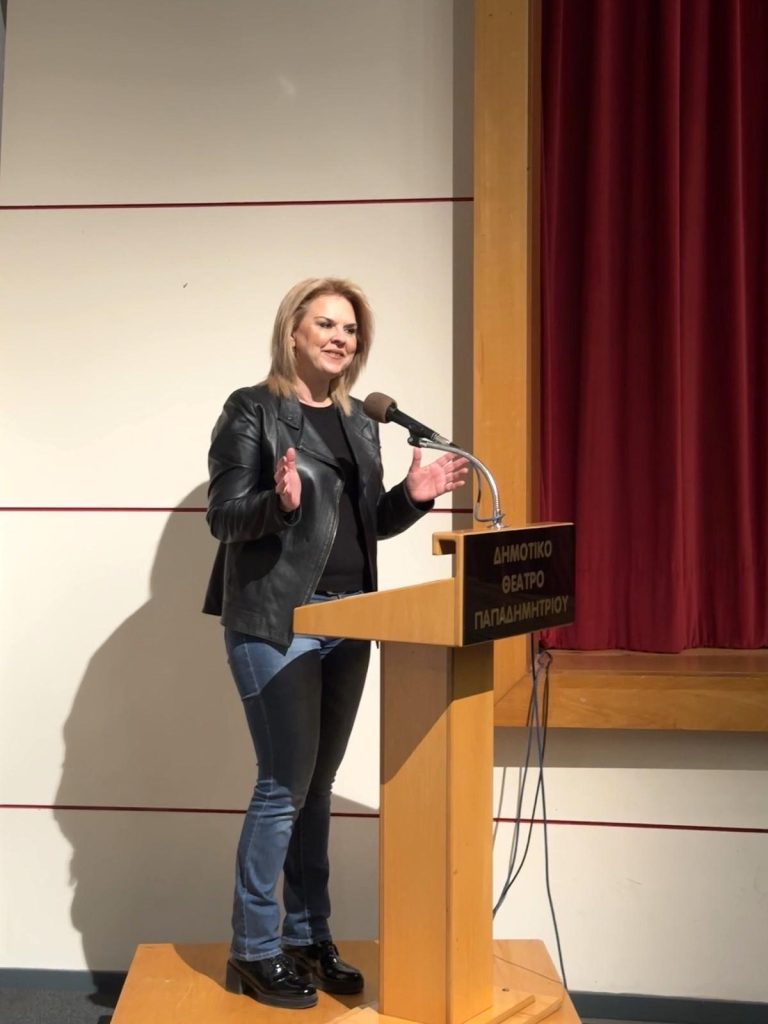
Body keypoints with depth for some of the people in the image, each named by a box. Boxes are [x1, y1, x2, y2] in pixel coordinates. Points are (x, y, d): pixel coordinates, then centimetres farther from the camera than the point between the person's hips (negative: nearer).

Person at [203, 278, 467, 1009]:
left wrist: (413, 497, 0)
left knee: (317, 785, 13)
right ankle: (253, 951, 13)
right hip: (274, 620, -6)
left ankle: (306, 940, 25)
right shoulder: (252, 409, -5)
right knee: (285, 783, -4)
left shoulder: (359, 423, 14)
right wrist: (280, 501, -29)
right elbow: (223, 516, -10)